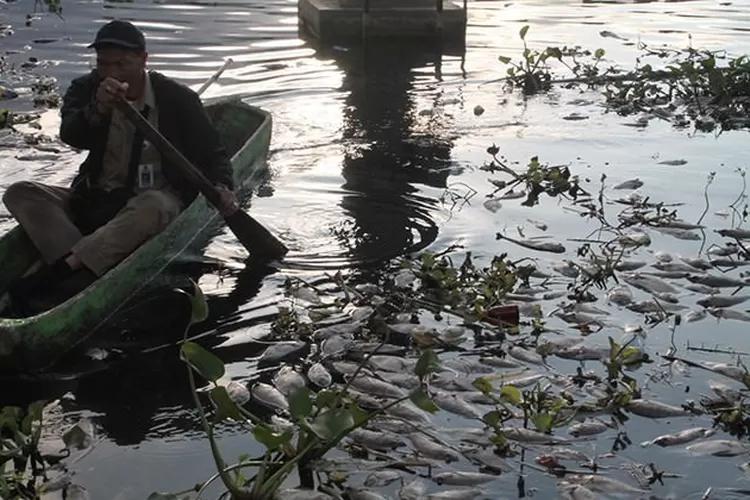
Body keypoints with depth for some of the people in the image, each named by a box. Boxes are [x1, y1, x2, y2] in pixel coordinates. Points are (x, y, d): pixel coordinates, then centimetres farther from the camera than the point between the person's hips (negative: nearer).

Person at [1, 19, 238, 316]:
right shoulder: (86, 90, 0)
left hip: (157, 199, -3)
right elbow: (70, 136, -19)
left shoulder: (177, 99, -6)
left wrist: (221, 187, -24)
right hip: (93, 201, 4)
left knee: (153, 206, -40)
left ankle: (54, 272, -44)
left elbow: (212, 155, -2)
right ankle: (82, 278, -39)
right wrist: (97, 110, -40)